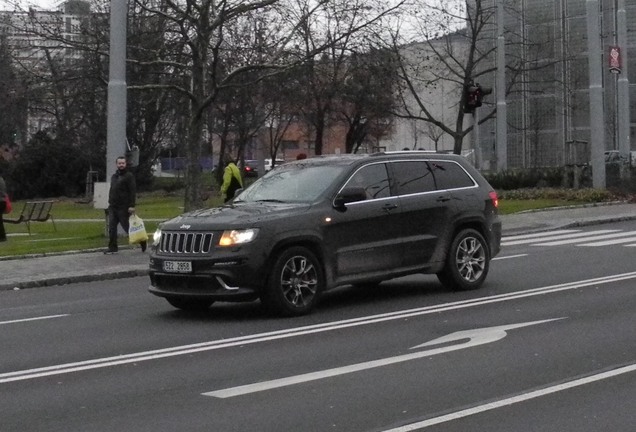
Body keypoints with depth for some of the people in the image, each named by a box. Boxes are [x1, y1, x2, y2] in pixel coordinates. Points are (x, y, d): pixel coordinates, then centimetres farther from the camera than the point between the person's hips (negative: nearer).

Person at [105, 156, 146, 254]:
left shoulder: (129, 176, -6)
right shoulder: (114, 176, 18)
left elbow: (133, 192, -13)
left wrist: (132, 206, -20)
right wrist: (110, 203, 18)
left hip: (123, 208, -7)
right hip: (113, 207, 7)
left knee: (127, 227, -3)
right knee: (111, 228, 1)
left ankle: (142, 241, 15)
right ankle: (112, 247, 6)